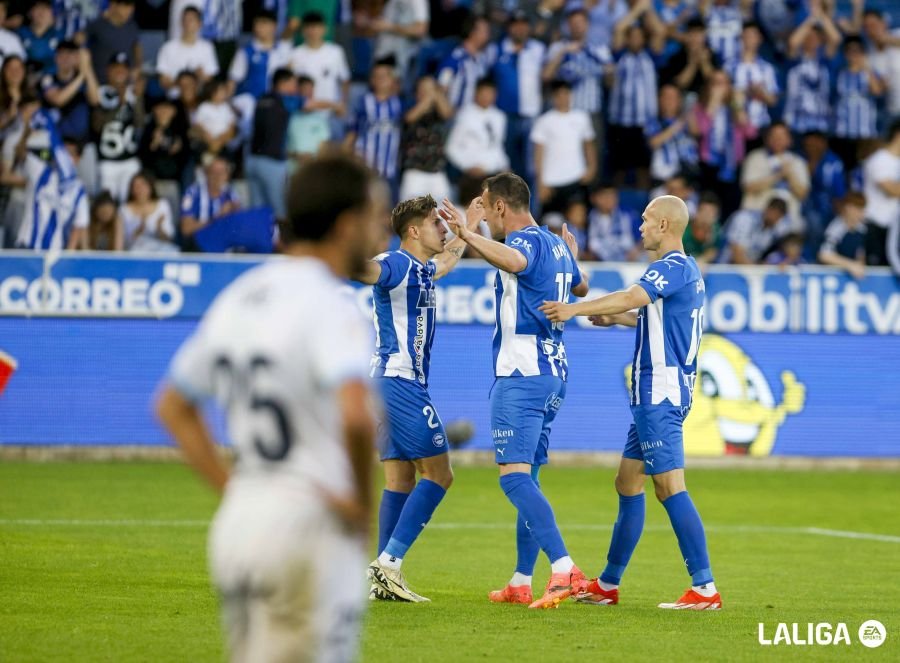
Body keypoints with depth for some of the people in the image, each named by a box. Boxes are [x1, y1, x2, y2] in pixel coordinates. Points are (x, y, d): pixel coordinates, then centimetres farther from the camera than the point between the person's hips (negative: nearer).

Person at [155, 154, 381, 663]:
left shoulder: (238, 297, 12)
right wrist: (364, 504, -15)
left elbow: (172, 407, 20)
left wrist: (229, 487, 15)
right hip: (307, 524, -8)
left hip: (236, 522, 8)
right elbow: (356, 416, -30)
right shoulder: (328, 304, -14)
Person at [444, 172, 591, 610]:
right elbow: (581, 288, 37)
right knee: (526, 478, 15)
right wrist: (572, 256, 57)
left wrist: (467, 235, -47)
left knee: (515, 476, -14)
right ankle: (521, 582, 17)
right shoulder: (556, 245, 16)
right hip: (554, 374, 9)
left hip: (521, 376, -9)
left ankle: (564, 569, -26)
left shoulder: (526, 239, -11)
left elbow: (514, 260, -37)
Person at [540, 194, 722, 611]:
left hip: (660, 393, -11)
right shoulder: (686, 270, 17)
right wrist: (616, 317, 30)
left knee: (670, 487, -12)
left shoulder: (674, 267, -14)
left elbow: (633, 297, -32)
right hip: (657, 393, 11)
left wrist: (576, 309, -37)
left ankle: (705, 588, -14)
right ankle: (608, 585, 21)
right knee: (628, 483, 14)